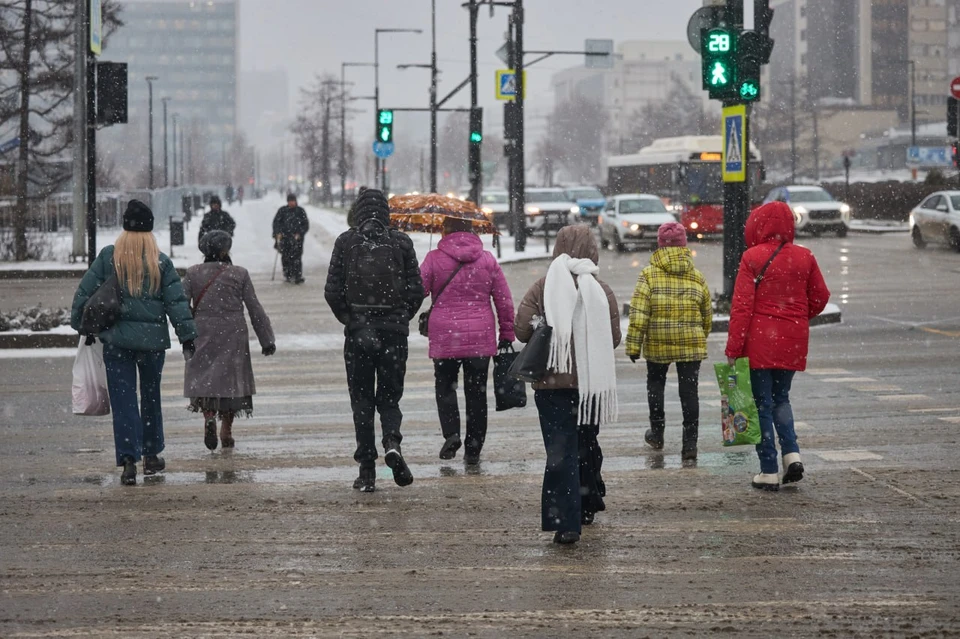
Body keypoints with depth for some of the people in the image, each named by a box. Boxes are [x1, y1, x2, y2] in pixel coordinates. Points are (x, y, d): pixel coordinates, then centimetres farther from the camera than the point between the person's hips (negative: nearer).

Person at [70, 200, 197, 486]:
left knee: (123, 399, -1)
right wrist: (188, 337, 0)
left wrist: (80, 324, 11)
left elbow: (84, 293, 0)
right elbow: (177, 302, -3)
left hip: (116, 339, -1)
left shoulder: (108, 257, -2)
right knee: (151, 395, 17)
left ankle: (129, 459, -14)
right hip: (153, 339, 1)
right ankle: (151, 455, 25)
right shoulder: (161, 262, -2)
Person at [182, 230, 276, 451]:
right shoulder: (239, 274, -1)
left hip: (203, 335, 0)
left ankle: (209, 416, -19)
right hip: (233, 334, 0)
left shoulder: (193, 273, 1)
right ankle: (226, 431, 13)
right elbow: (255, 310, 0)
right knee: (230, 379, 10)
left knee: (204, 377, 8)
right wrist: (267, 340, 6)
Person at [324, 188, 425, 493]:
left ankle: (367, 471, 2)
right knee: (390, 395, 12)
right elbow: (416, 290, 0)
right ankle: (392, 442, -17)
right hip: (394, 331, 1)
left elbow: (333, 291, -4)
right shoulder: (401, 242, 0)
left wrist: (349, 319, 7)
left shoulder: (346, 242, -1)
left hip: (358, 331, 0)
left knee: (361, 399, 6)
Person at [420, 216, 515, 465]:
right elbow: (504, 301, 5)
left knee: (445, 386, 13)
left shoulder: (435, 258, -5)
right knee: (476, 391, 9)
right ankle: (474, 447, 10)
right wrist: (507, 334, 13)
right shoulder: (487, 259, 3)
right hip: (480, 337, 2)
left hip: (444, 336, -2)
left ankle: (451, 433, -8)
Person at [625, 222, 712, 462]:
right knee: (689, 391, 2)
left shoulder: (649, 275, -5)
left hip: (657, 344, -1)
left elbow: (639, 313, -10)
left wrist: (634, 344, -6)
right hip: (691, 343, 1)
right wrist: (701, 337, 28)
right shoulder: (697, 277, 3)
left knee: (655, 383, 20)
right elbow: (707, 314, 12)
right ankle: (690, 443, -1)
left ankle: (657, 434, 24)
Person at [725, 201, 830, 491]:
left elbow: (742, 304, -12)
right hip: (793, 341, 4)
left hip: (760, 340, -4)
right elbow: (820, 297, 9)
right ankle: (792, 454, 2)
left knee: (763, 403, 4)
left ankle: (769, 471, 4)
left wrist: (733, 347, -11)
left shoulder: (753, 257, -10)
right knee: (780, 398, 21)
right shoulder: (804, 257, 2)